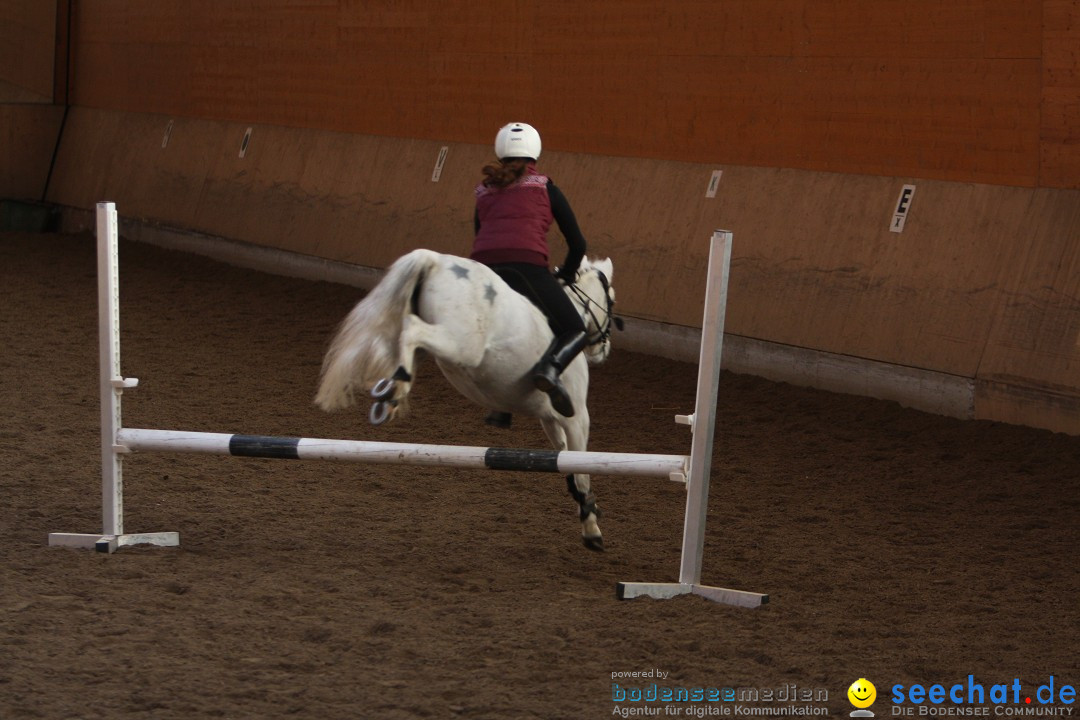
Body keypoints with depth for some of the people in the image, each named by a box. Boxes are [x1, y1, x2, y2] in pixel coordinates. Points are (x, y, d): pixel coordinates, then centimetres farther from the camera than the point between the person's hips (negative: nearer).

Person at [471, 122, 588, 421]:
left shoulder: (484, 192, 28)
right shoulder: (545, 187, 18)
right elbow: (577, 243, 18)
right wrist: (565, 277, 36)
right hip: (527, 267, -4)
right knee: (576, 332, 5)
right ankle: (549, 368, -27)